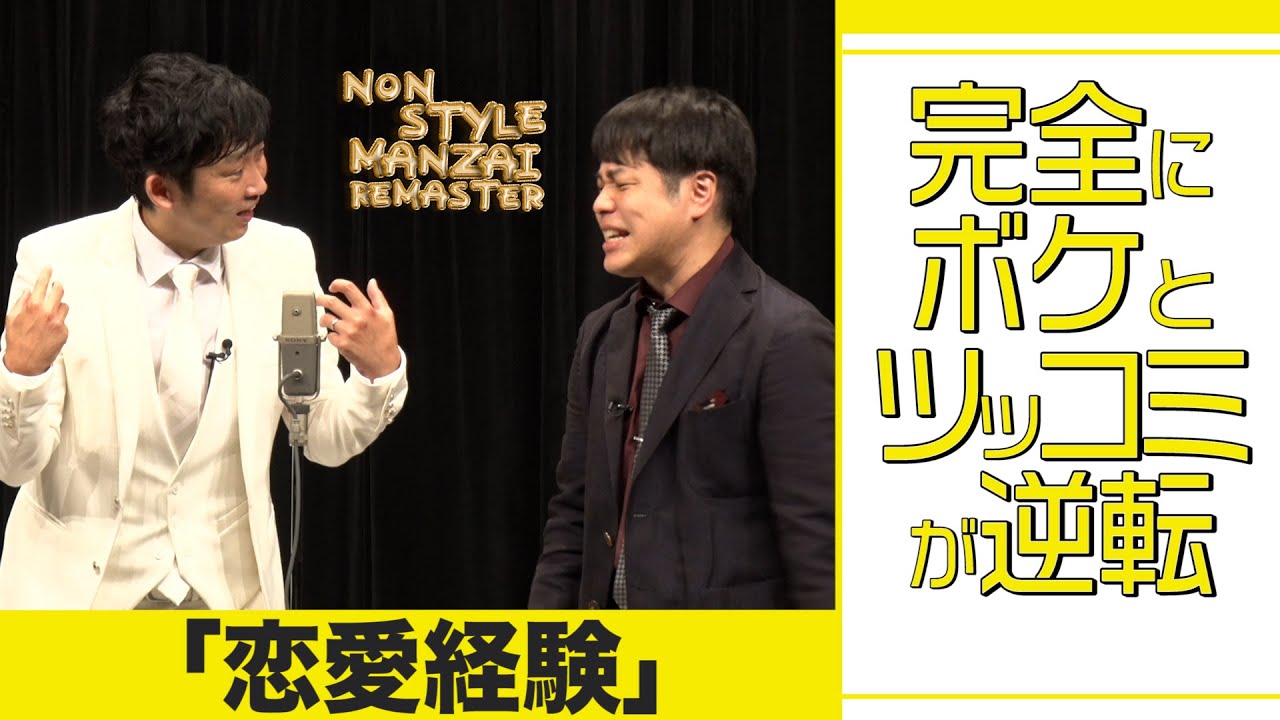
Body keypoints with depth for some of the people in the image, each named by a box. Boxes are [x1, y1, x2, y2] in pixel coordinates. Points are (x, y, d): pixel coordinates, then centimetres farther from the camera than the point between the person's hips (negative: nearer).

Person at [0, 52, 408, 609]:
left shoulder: (282, 256, -3)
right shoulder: (57, 261, -12)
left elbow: (327, 441, 2)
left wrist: (380, 372, -18)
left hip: (227, 592, 3)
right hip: (77, 587, -2)